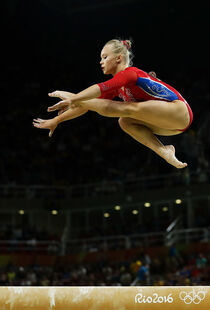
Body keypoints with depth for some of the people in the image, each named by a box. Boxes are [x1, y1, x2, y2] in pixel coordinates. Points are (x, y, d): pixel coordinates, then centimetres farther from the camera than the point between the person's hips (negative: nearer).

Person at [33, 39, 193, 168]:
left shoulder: (130, 73, -14)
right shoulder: (117, 86, 14)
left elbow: (103, 88, -34)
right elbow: (86, 104, 14)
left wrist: (74, 98, -45)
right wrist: (56, 120, 12)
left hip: (179, 111, -9)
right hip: (170, 124, 9)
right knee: (125, 121, -8)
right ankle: (163, 150, -16)